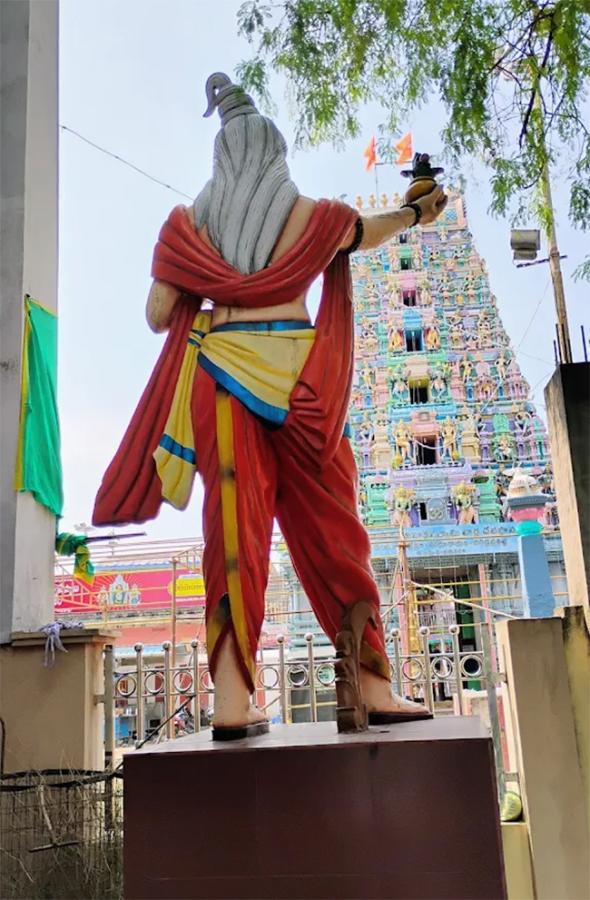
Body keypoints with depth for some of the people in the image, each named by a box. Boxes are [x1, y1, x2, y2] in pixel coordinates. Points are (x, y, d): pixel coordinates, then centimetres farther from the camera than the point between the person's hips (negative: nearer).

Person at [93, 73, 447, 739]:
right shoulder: (311, 215, 8)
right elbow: (367, 232, 28)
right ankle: (373, 685, 9)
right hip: (296, 379, -1)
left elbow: (158, 314, 5)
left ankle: (233, 699, -6)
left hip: (219, 375, 1)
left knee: (235, 525, -1)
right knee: (330, 530, 4)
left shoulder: (190, 222, 9)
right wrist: (415, 214, 49)